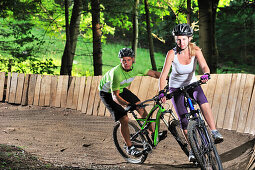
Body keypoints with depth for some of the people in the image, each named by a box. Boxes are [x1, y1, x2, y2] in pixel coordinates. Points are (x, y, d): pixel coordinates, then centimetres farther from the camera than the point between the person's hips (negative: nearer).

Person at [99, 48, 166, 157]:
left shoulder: (135, 68, -19)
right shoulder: (117, 73, -38)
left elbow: (153, 73, -10)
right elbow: (115, 96, -41)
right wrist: (127, 104, -56)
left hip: (121, 89, 6)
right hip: (107, 93, -6)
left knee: (141, 108, -3)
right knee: (124, 119, -15)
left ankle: (153, 134, 11)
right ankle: (129, 147, -3)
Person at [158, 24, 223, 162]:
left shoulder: (195, 50, -16)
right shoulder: (172, 54, -21)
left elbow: (204, 66, -29)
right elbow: (163, 75, -25)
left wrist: (206, 75, -52)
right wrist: (161, 92, -38)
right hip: (176, 87, -1)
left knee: (203, 101, -31)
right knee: (184, 119, -10)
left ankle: (214, 133, -34)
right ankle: (192, 150, 2)